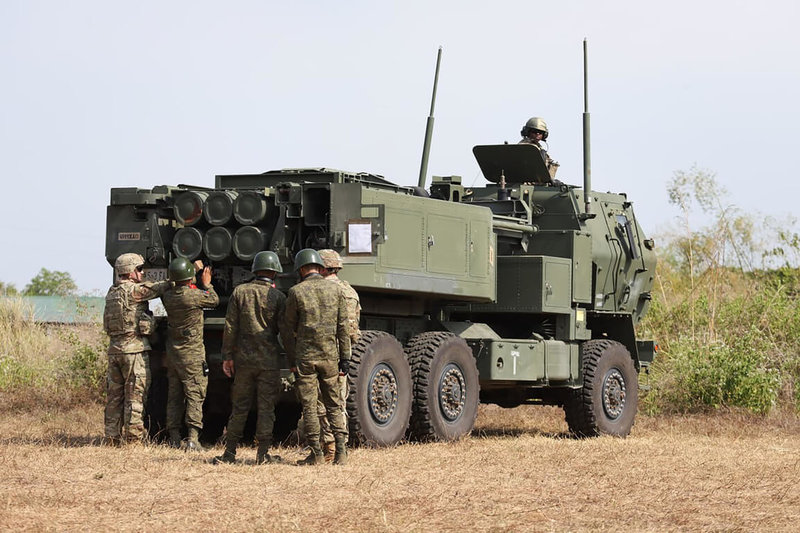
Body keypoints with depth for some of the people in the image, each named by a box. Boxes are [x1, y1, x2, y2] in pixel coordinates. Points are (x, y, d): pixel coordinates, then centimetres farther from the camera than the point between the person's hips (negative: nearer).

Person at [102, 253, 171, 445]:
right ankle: (133, 436, -3)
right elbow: (158, 288, -9)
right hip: (134, 348, -8)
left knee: (114, 395, 10)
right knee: (135, 395, -3)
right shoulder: (133, 289, -10)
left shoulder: (112, 291, 15)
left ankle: (112, 437, 12)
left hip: (114, 348, 8)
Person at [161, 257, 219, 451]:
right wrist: (207, 284, 18)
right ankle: (193, 439, -12)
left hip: (172, 353, 6)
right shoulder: (195, 295, -16)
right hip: (192, 354, -6)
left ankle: (174, 438, 13)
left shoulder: (167, 296, 0)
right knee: (195, 395, -4)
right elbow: (214, 300, 3)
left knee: (174, 396, 11)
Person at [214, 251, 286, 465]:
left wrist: (227, 355, 6)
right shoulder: (277, 297, -4)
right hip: (269, 360, -2)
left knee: (239, 407, 9)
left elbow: (230, 327, 1)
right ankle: (263, 454, 2)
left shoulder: (239, 292, 1)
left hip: (244, 359, 2)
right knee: (266, 408, 3)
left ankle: (230, 453, 10)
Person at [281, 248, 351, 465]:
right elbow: (343, 327, 3)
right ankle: (341, 449, 0)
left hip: (305, 357, -2)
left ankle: (316, 453, 1)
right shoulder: (335, 290, 3)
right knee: (334, 405, 11)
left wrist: (291, 360, 6)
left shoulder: (296, 292, -3)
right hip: (330, 356, 3)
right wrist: (345, 358, 6)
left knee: (309, 406, 3)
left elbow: (288, 329, -1)